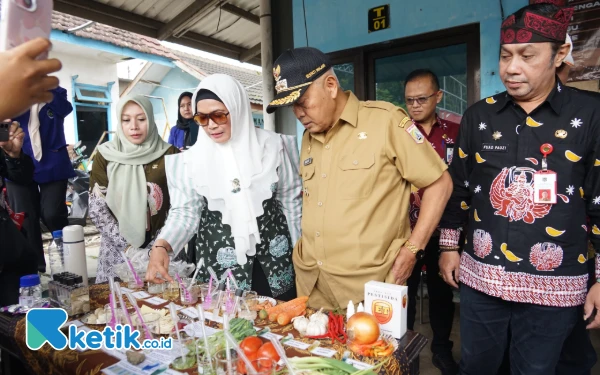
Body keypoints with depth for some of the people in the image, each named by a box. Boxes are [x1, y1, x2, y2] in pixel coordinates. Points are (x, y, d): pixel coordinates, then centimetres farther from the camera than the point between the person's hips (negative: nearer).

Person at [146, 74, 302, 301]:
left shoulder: (270, 145, -4)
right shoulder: (193, 158, -5)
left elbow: (290, 199, 2)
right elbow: (185, 211, -5)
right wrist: (162, 245, -23)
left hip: (274, 256, 1)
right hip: (220, 261, 0)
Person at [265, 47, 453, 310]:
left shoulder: (385, 121, -9)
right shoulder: (308, 139, 11)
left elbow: (439, 184, -6)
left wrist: (412, 249, -9)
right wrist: (304, 251, 10)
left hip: (368, 285, -6)